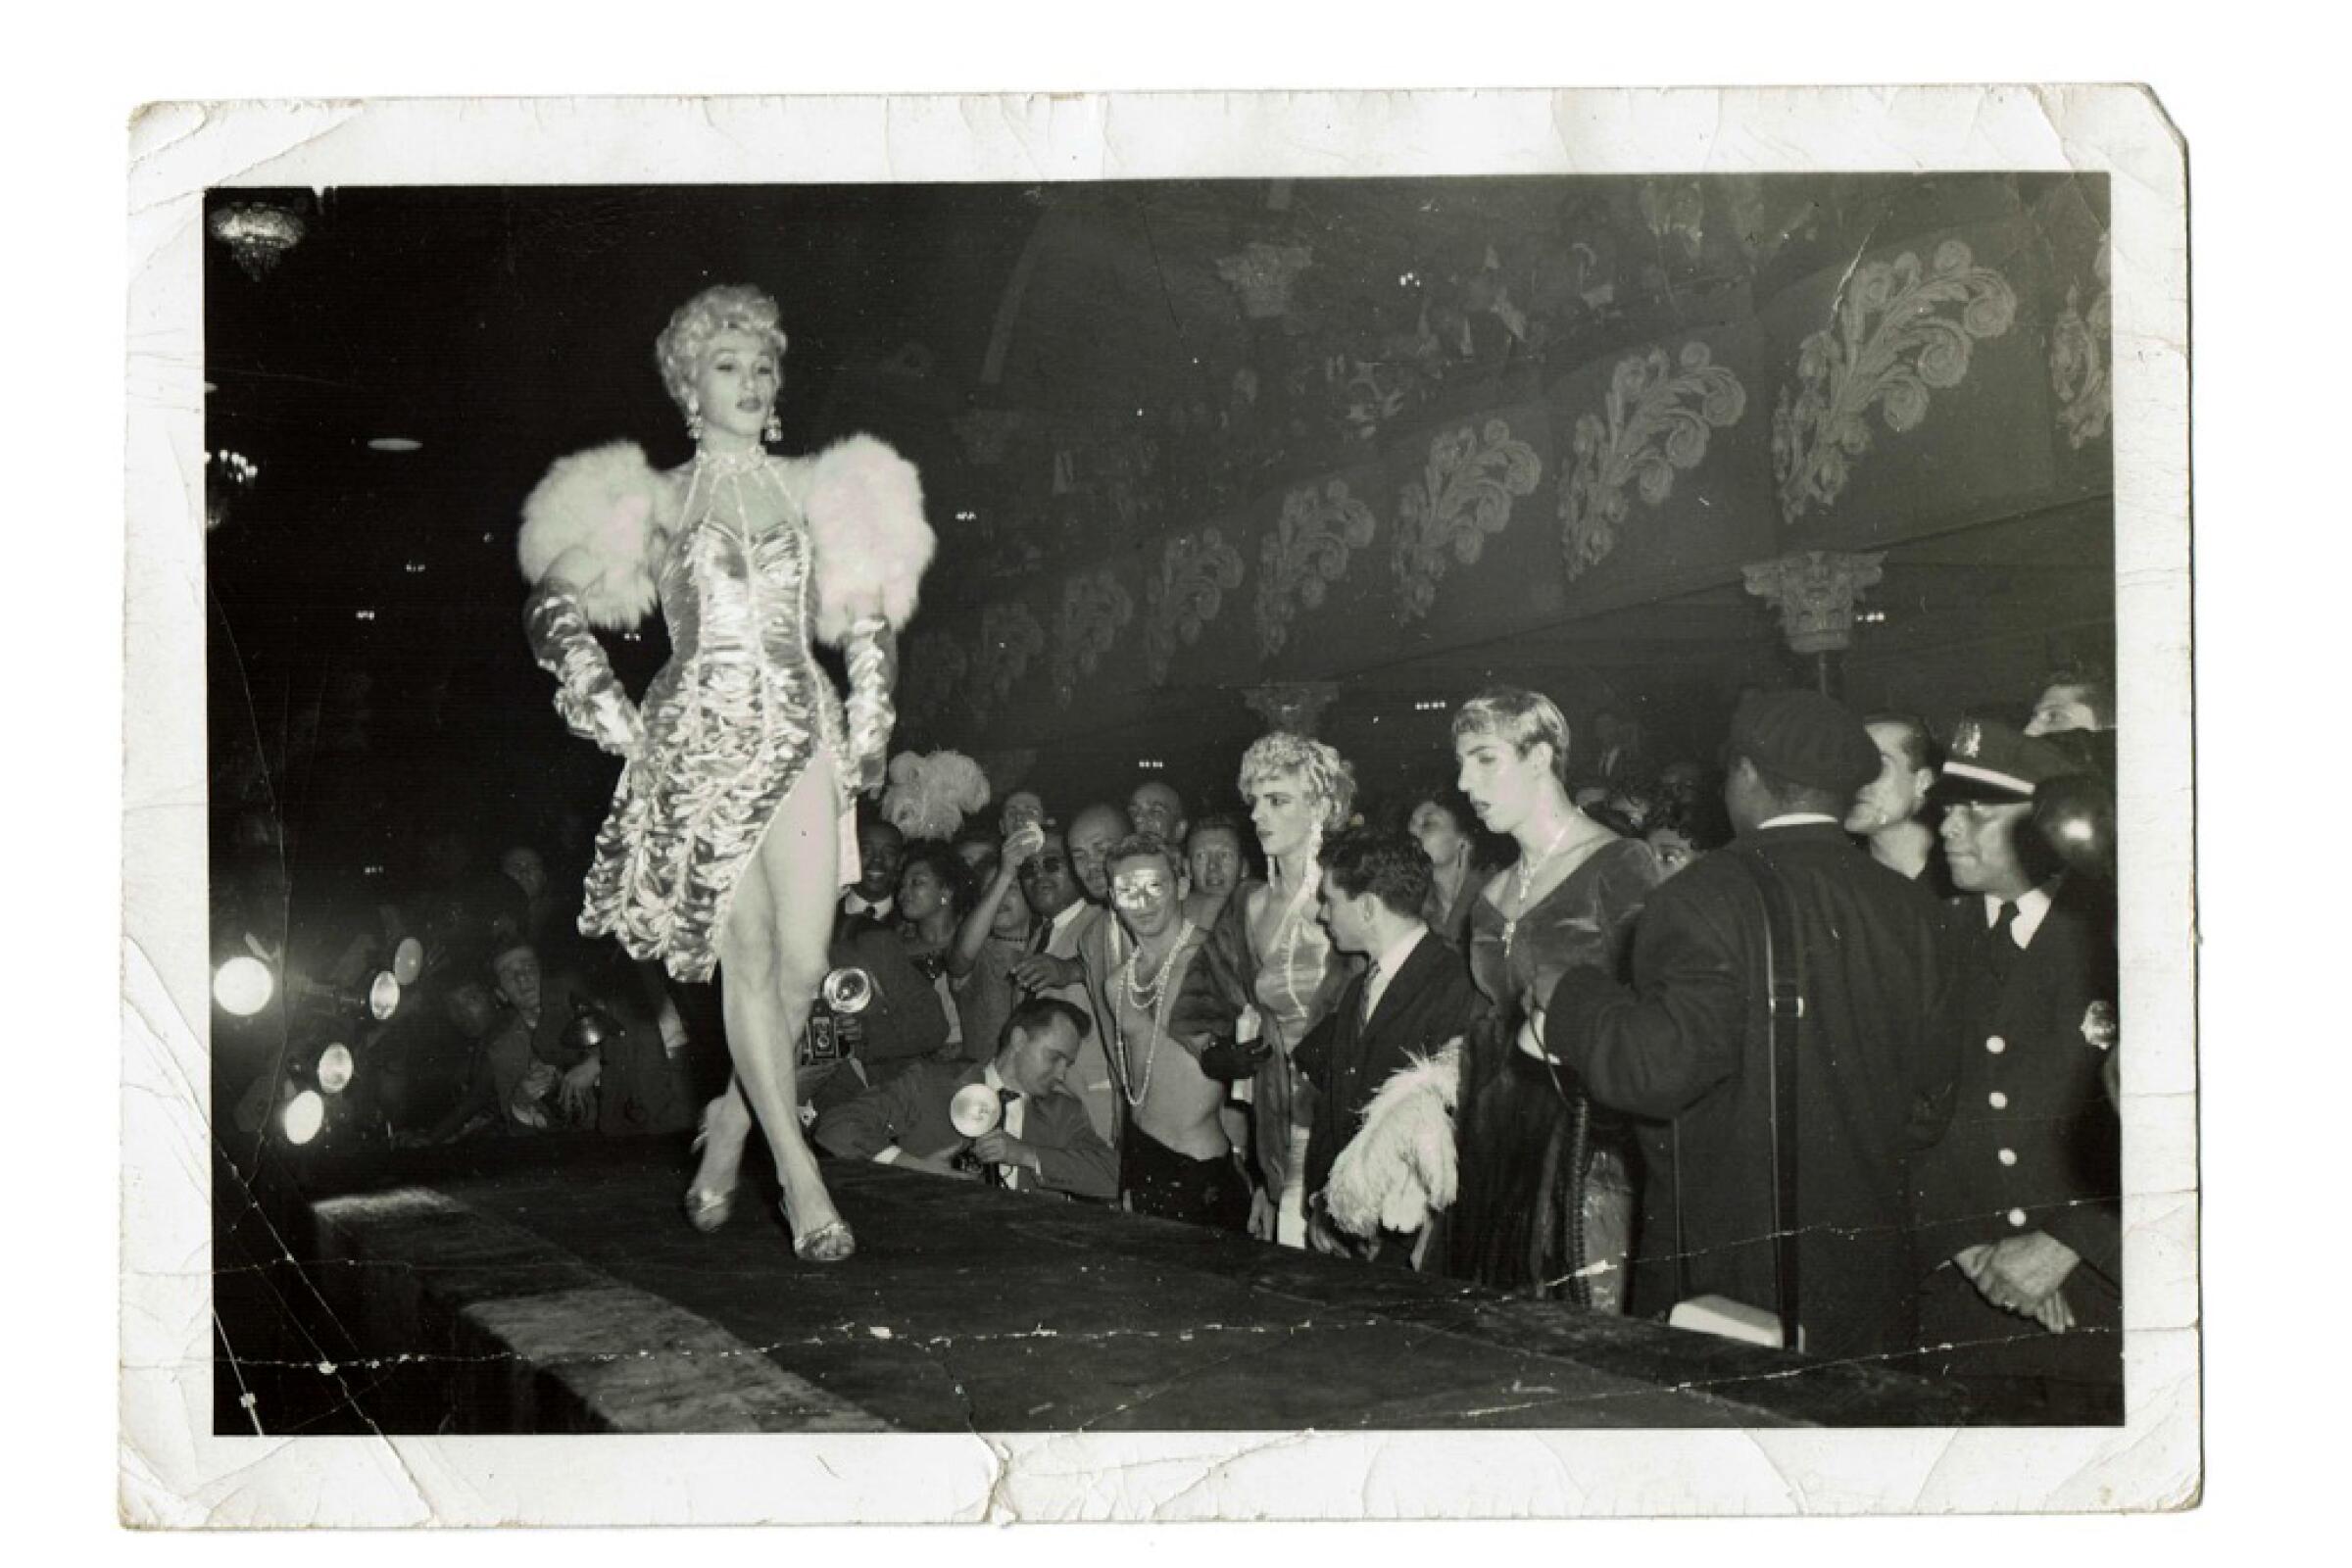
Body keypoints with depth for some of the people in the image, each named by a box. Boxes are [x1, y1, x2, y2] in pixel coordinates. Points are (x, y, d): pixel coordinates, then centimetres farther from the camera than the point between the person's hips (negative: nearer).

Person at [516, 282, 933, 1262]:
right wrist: (617, 722, 3)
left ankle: (726, 1139, 18)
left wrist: (867, 731, 12)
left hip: (802, 738, 2)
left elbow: (869, 620, 21)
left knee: (805, 962, -5)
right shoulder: (657, 502, 8)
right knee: (748, 955, -10)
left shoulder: (814, 490, 13)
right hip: (700, 744, -2)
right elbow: (554, 610, 11)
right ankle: (802, 1181, -8)